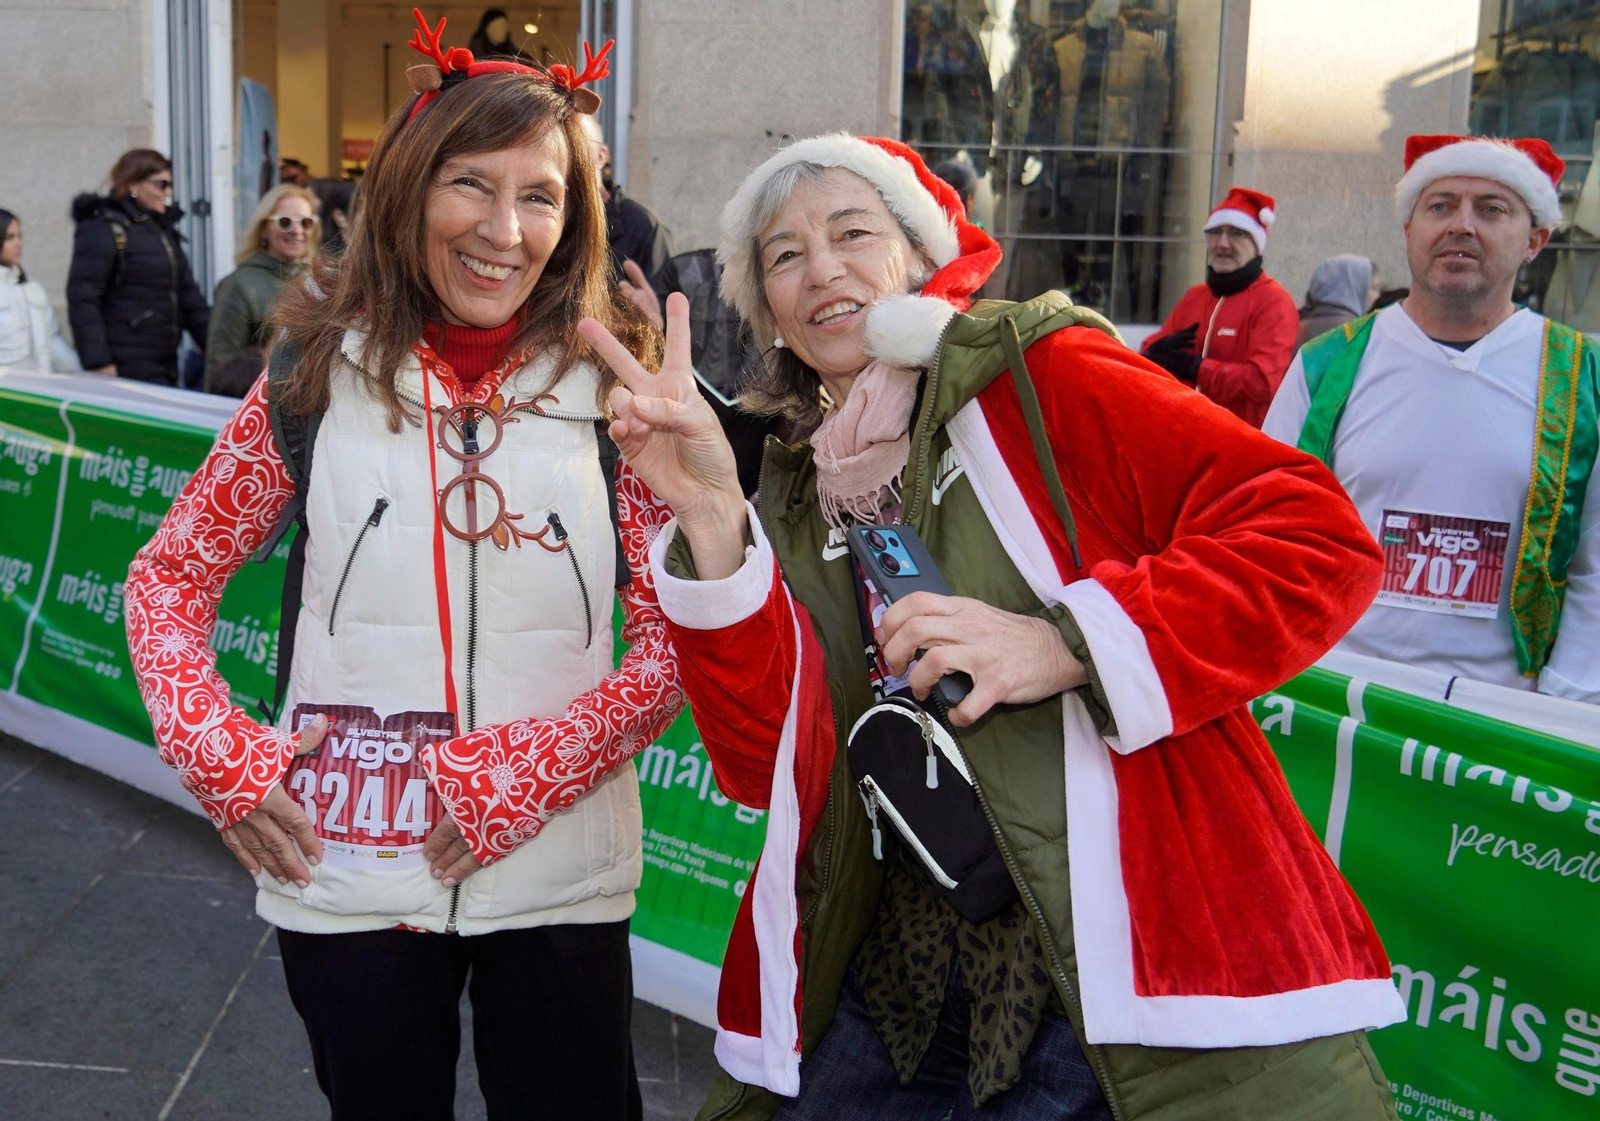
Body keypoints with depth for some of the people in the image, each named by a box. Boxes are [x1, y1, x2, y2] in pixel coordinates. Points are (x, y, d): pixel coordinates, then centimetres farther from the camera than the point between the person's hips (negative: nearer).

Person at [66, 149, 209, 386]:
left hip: (165, 365, 8)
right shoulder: (102, 229, -6)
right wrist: (99, 364, -18)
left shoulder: (164, 229, 19)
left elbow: (189, 295, 22)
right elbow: (82, 299, -12)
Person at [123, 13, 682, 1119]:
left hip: (559, 877, -1)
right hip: (346, 875, 1)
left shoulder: (615, 388, -4)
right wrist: (219, 758, -5)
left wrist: (523, 775, -15)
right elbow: (170, 574, 8)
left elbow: (681, 637, -5)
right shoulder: (319, 376, -1)